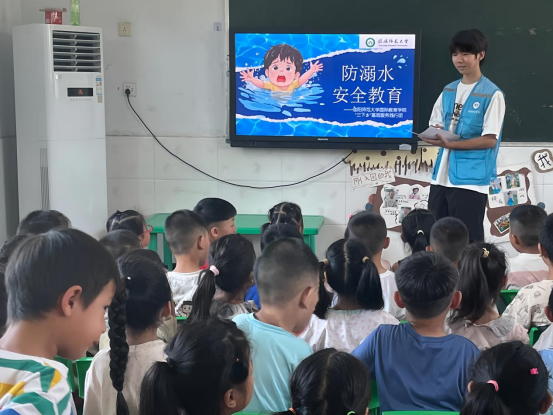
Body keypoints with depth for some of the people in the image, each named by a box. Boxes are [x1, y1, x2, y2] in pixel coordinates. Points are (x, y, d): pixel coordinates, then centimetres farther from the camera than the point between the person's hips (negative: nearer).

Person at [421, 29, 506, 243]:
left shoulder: (492, 94, -7)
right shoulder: (448, 91, 13)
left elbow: (490, 139, -12)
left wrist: (449, 144, -20)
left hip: (471, 180, -6)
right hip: (441, 177, 7)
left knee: (467, 242, -1)